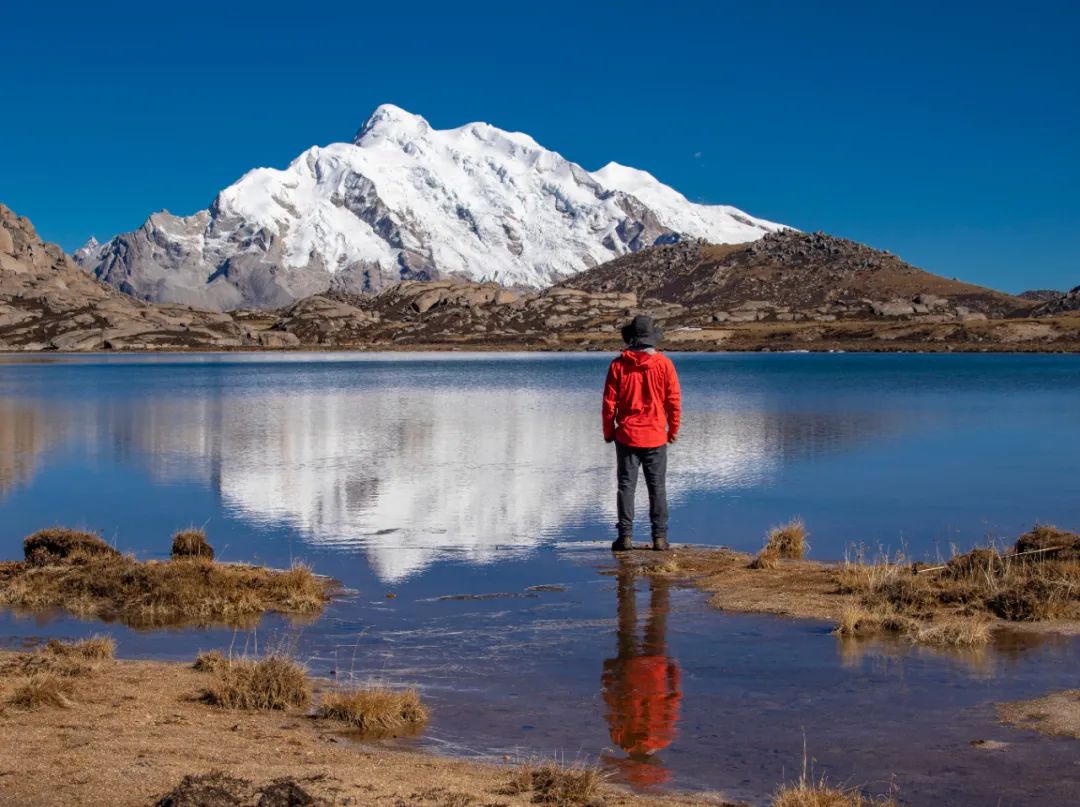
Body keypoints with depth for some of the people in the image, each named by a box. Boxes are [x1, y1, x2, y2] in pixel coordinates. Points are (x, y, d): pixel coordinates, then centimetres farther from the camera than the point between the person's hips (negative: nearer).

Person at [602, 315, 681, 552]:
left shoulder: (618, 365, -4)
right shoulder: (664, 364, -4)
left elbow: (609, 402, -1)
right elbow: (674, 401, -2)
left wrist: (608, 431, 10)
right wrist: (673, 430, 10)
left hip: (627, 435, 0)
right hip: (656, 436, 0)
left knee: (626, 485, 4)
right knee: (657, 487, 6)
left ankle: (626, 535, 1)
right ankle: (659, 537, 5)